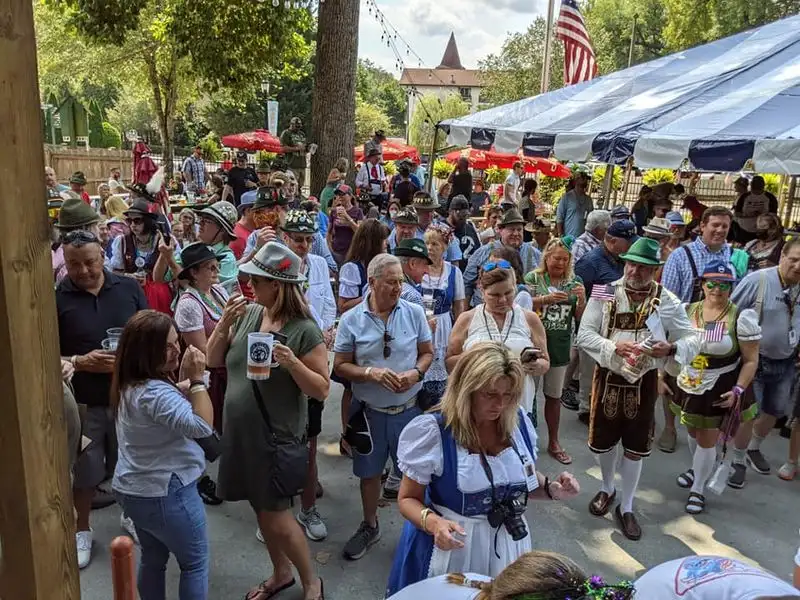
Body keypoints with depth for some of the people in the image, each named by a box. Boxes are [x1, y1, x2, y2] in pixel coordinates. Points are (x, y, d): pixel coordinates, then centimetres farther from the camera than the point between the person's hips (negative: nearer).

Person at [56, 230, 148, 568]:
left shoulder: (128, 288, -2)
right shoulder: (55, 298, -9)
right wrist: (80, 362, -21)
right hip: (81, 401, -2)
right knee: (84, 471, 12)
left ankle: (130, 515, 43)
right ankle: (82, 531, 35)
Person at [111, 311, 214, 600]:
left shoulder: (129, 386, 3)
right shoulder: (154, 392, -29)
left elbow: (175, 408, 14)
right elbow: (201, 426, -34)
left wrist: (184, 380, -1)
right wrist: (197, 379, -29)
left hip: (135, 490, 10)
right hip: (165, 493, -9)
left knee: (153, 559, 23)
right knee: (195, 564, 9)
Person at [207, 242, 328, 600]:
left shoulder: (304, 330, -18)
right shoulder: (248, 314, -1)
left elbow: (322, 390, -15)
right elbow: (214, 361, 5)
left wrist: (291, 362, -31)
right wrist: (224, 323, -11)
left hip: (277, 435, -6)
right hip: (240, 431, 6)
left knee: (275, 515, 3)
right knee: (260, 508, 19)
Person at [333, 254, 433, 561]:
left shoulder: (414, 313, -5)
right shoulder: (351, 320, -8)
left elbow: (427, 352, 4)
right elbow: (340, 366, -5)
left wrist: (416, 373, -16)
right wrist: (371, 373, -22)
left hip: (409, 408, 0)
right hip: (369, 411, 0)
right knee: (369, 471, 18)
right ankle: (370, 526, 41)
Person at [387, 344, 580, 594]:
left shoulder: (519, 422, -6)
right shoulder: (433, 432, -20)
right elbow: (408, 499, -12)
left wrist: (551, 489, -10)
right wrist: (433, 522, -31)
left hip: (507, 546, 4)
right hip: (452, 548, -4)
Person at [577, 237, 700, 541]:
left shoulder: (667, 301, -8)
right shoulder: (605, 293, -9)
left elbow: (693, 339, -4)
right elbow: (584, 335, -10)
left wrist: (670, 348, -25)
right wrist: (614, 347, -26)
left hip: (644, 381, 0)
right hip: (608, 377, 0)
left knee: (635, 447, 12)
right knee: (603, 441, 15)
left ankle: (626, 506, 32)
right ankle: (607, 488, 44)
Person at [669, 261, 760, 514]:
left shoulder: (741, 317, -15)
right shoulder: (687, 311, -3)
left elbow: (750, 360, -10)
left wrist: (738, 390, -18)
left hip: (719, 390, -4)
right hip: (688, 386, 4)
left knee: (707, 439, 5)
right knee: (693, 431, 21)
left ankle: (698, 490, 23)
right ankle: (697, 468, 50)